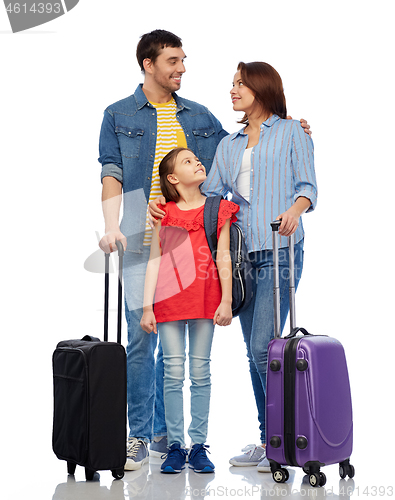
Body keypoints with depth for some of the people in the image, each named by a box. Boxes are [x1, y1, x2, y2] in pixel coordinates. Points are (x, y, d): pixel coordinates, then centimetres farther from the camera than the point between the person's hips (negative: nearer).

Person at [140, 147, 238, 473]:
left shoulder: (218, 209, 9)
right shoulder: (163, 214, 7)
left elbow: (223, 258, 5)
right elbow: (154, 261, 5)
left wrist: (226, 301, -4)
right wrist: (147, 307, -1)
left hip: (205, 298, 0)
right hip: (169, 300, 0)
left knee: (201, 372, 3)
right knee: (173, 373, 0)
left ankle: (199, 446, 10)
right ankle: (175, 446, 8)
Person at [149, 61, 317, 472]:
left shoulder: (290, 132, 7)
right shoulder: (228, 145, 21)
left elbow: (307, 185, 0)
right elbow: (209, 194, 16)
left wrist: (295, 210, -20)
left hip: (281, 250, -6)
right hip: (242, 253, 6)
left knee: (263, 346, -14)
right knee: (255, 351, 7)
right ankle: (267, 440, 16)